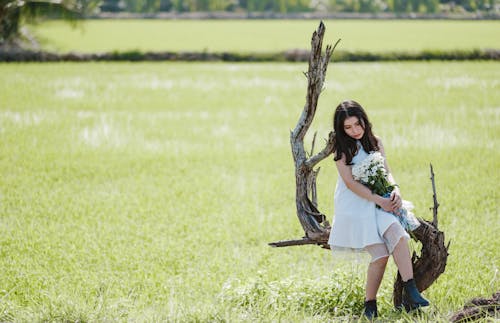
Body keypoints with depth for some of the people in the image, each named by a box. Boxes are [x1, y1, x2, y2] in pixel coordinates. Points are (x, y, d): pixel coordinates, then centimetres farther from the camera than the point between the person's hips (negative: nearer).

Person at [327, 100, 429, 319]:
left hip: (378, 202, 4)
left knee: (398, 235, -26)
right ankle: (370, 305, -5)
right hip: (354, 205, -4)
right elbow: (350, 182, -8)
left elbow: (386, 171, 12)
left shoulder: (375, 142, 14)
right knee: (380, 254, -19)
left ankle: (410, 292, -32)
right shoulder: (342, 148, -1)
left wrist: (395, 189, -11)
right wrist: (378, 200, -15)